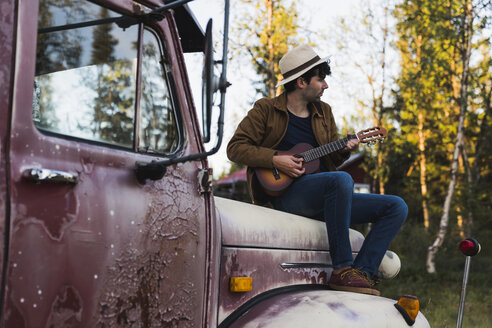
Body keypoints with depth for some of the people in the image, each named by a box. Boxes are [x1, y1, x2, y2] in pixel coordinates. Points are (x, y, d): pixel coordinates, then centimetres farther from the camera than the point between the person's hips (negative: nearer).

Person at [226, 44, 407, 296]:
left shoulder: (324, 112, 20)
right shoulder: (266, 110, 3)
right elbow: (235, 148, -3)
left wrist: (344, 151, 0)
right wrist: (274, 160, -15)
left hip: (325, 199, 7)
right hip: (287, 193, -7)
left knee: (396, 207, -6)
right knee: (342, 180, -36)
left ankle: (362, 273, -16)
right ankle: (342, 270, -31)